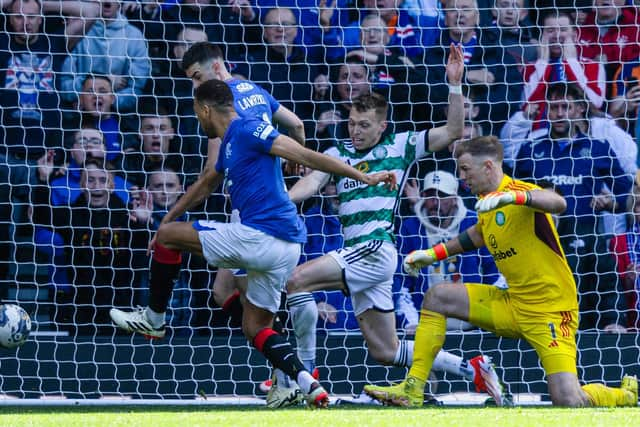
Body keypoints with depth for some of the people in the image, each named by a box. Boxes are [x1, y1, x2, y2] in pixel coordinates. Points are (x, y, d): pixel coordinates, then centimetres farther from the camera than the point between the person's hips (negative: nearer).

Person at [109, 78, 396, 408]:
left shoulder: (246, 130, -7)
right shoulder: (229, 143, 22)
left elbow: (305, 156, -13)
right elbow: (205, 184, 40)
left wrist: (364, 177, -17)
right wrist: (169, 218, 49)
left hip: (259, 236, -10)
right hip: (285, 248, 10)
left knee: (169, 236, 3)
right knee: (255, 328, 14)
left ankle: (153, 319, 13)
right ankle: (308, 385, -5)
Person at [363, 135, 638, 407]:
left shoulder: (521, 192, -17)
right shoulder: (486, 202, 8)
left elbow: (558, 203, -41)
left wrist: (512, 197, -56)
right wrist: (433, 254, 30)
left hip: (550, 311, -8)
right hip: (512, 303, 8)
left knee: (569, 403, -20)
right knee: (436, 297, 3)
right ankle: (412, 390, 6)